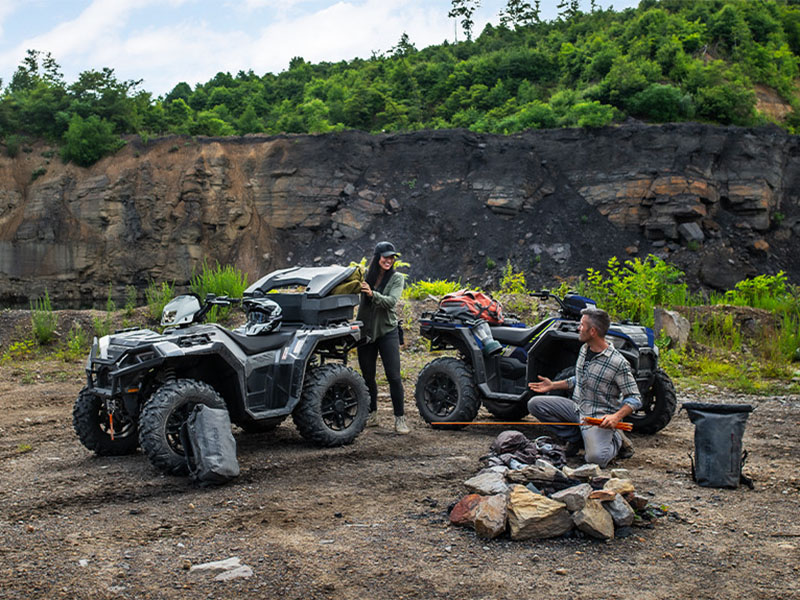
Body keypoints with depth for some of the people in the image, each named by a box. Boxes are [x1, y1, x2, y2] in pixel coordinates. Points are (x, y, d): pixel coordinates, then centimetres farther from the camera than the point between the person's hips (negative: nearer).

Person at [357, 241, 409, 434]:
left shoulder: (397, 278, -3)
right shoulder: (366, 276, 4)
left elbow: (391, 301, -19)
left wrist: (373, 294, -34)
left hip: (387, 332, -3)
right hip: (365, 332, 3)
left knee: (394, 377, -6)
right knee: (368, 376, 10)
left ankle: (400, 418, 2)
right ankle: (371, 415, 23)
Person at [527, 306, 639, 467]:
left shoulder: (618, 363, -19)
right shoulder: (584, 349, 5)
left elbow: (635, 399, -16)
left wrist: (616, 417, -32)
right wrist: (553, 385, 18)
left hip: (600, 417, -7)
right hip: (577, 408, 7)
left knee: (596, 458, -29)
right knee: (534, 404, -7)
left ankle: (616, 440, 7)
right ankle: (575, 436, 7)